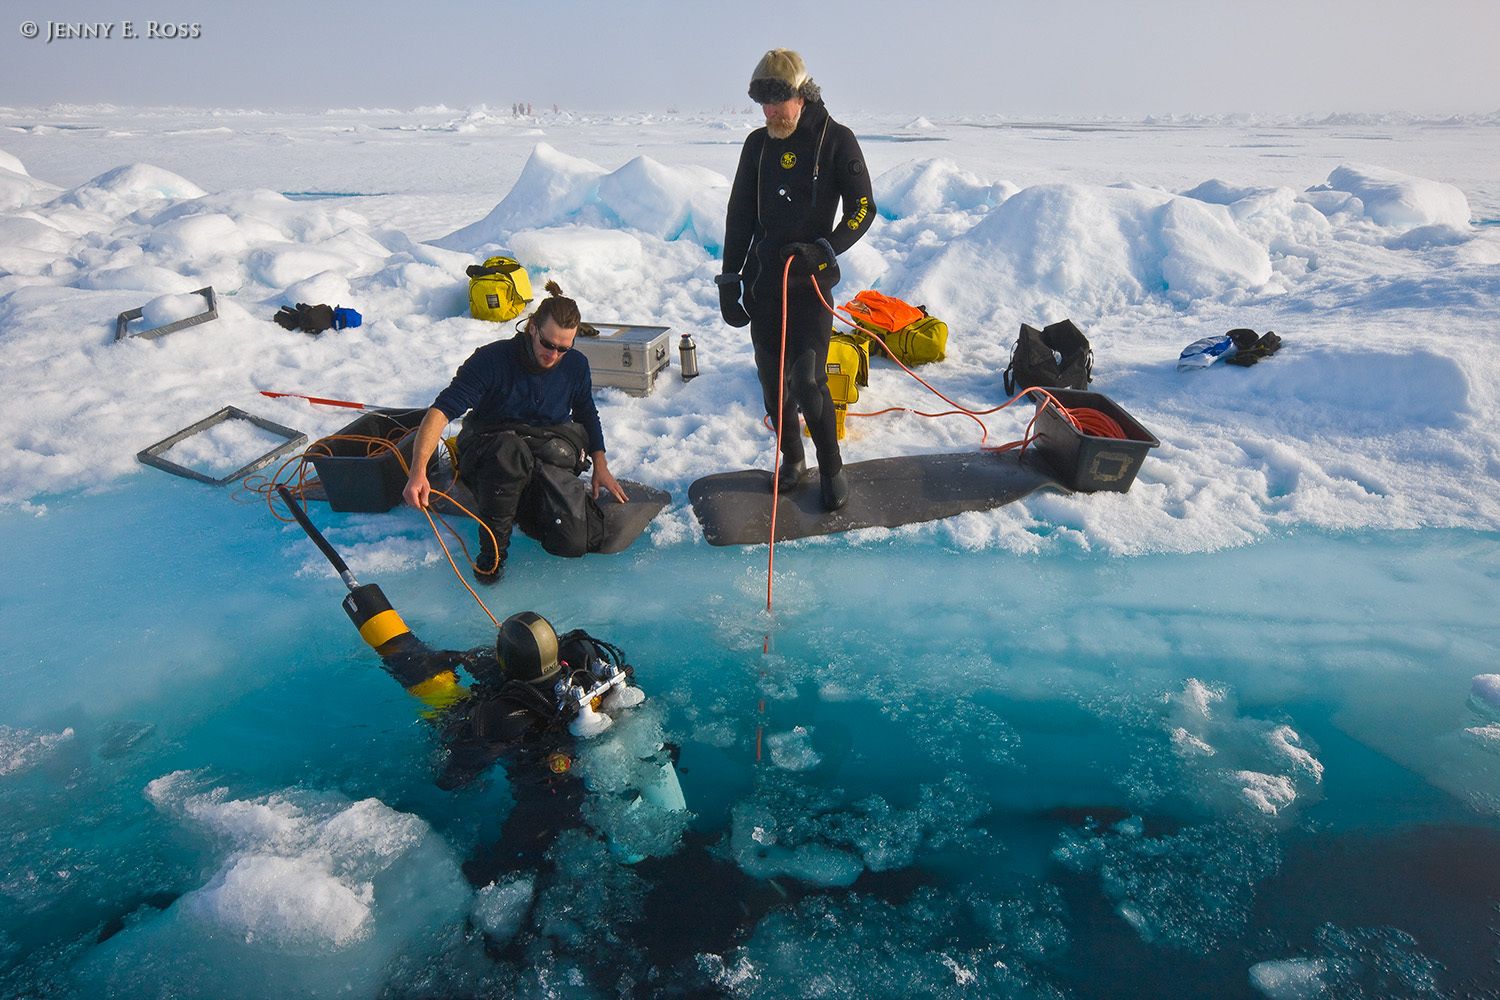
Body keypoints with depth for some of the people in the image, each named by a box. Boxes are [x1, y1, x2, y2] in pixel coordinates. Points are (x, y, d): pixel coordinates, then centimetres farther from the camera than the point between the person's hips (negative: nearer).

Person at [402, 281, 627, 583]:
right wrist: (418, 471, -37)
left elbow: (587, 415, 20)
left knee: (574, 542, -22)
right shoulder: (491, 359, -15)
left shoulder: (576, 365, 0)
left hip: (552, 459, 3)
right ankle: (492, 546, -20)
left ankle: (529, 507, 13)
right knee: (511, 447, -42)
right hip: (487, 459, -3)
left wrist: (600, 466, 9)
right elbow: (440, 411, -23)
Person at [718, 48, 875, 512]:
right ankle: (792, 458, 27)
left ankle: (832, 469, 8)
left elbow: (862, 208, -3)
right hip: (762, 279, 5)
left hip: (811, 280, -5)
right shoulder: (758, 144, 10)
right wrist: (730, 279, 9)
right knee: (772, 377, 9)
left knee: (807, 381, -10)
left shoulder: (836, 140, -2)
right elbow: (740, 216, 13)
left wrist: (824, 250, -18)